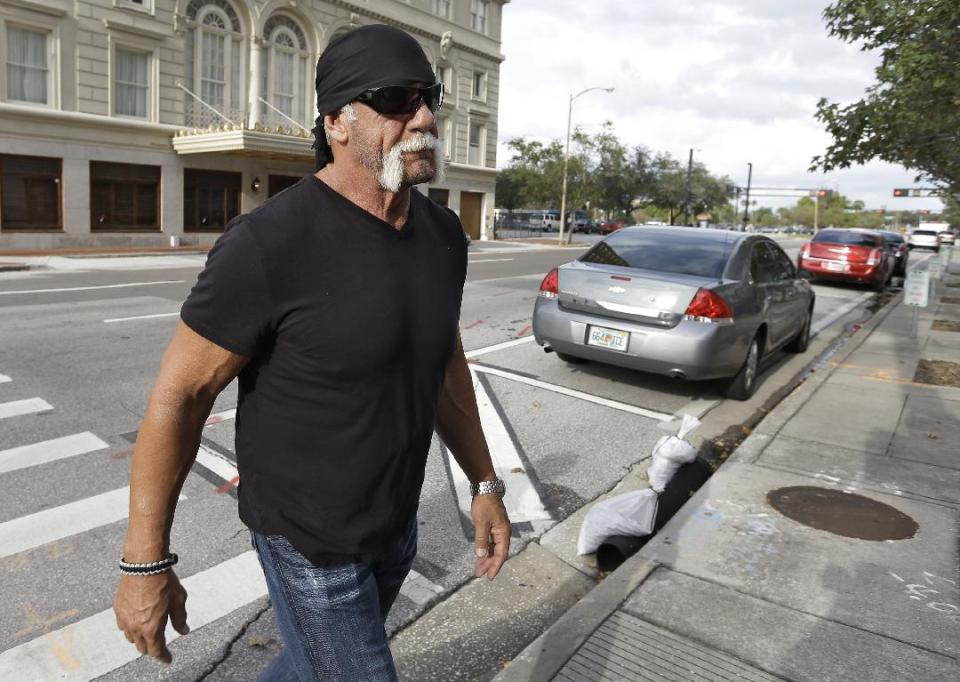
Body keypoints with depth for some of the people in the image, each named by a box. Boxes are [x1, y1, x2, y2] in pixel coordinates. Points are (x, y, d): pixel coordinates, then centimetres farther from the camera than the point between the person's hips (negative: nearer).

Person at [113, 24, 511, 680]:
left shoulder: (443, 233, -4)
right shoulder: (271, 244, -26)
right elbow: (179, 393, -17)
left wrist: (485, 482, 9)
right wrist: (146, 563, -11)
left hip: (398, 524, 7)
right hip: (312, 541, -6)